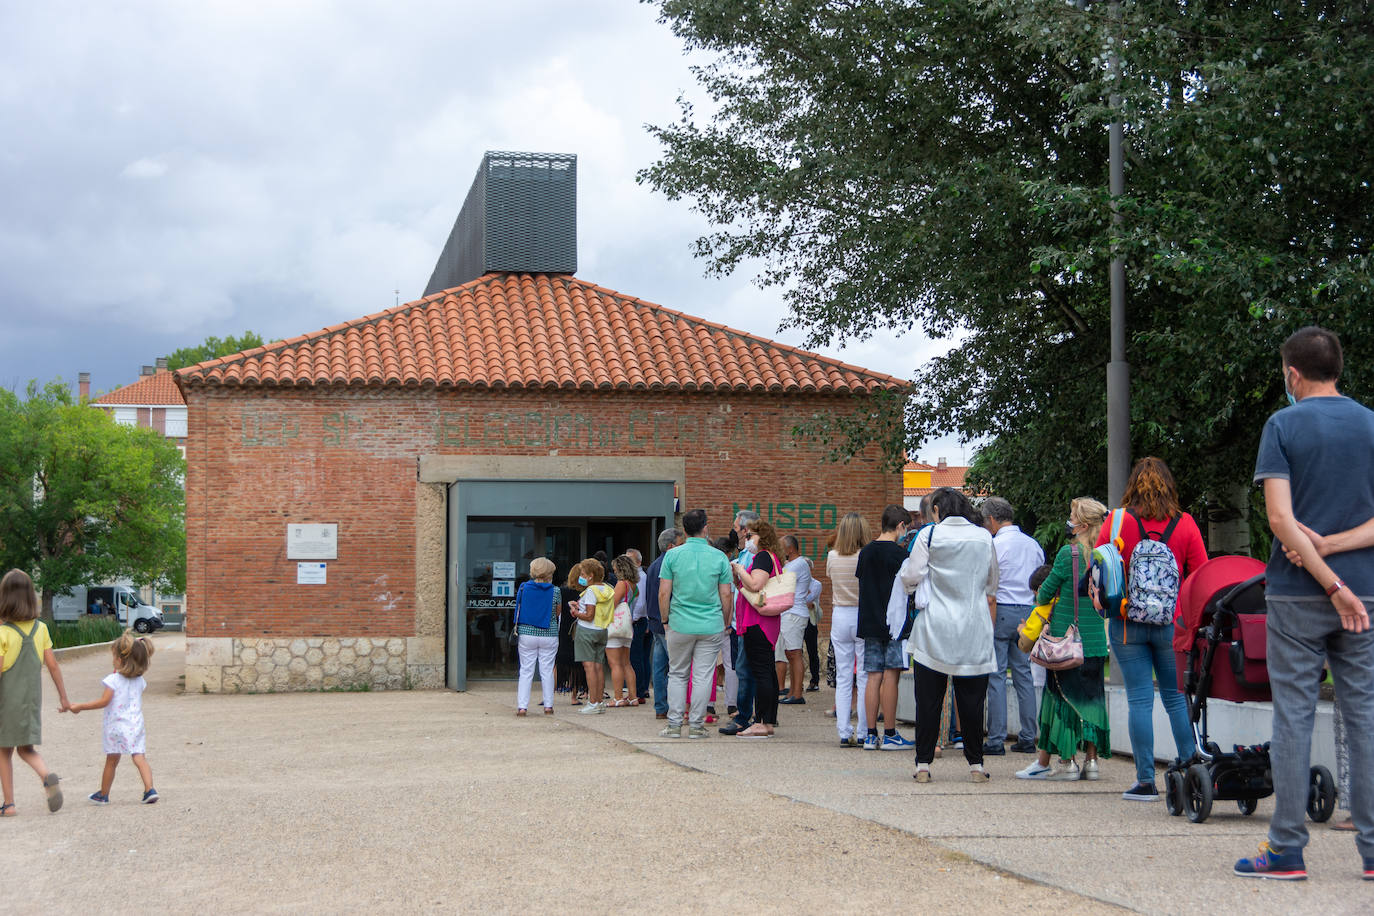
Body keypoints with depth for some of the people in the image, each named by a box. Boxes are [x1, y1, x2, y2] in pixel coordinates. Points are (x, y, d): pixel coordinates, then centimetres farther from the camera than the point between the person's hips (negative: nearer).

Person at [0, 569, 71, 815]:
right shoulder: (40, 628, -1)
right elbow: (53, 665, 2)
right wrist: (63, 696, 10)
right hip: (32, 698, 4)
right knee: (26, 749, 15)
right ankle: (47, 775, -14)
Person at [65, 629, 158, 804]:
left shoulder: (113, 680, -10)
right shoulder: (140, 681, 6)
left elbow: (104, 701, -13)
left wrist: (79, 707, -6)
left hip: (116, 727, -3)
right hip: (136, 725, 3)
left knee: (111, 761, 9)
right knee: (139, 758, -2)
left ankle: (103, 794, 25)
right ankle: (150, 789, -18)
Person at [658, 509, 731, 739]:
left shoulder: (672, 555, -2)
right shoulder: (719, 557, -1)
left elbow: (663, 593, -4)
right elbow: (726, 596, 1)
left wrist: (665, 621, 8)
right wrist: (725, 625, 12)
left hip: (680, 625, 0)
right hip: (711, 626, 0)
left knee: (677, 674, 11)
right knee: (703, 676, 4)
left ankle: (674, 724, 7)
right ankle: (696, 725, 5)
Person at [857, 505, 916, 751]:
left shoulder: (865, 552, 11)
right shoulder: (897, 553, -10)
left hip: (869, 622, 6)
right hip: (893, 621, -6)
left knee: (873, 677, 6)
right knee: (891, 676, -3)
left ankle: (871, 735, 7)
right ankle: (890, 735, -1)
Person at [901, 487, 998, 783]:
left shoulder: (929, 535, -4)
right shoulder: (984, 537, 6)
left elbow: (910, 577, -5)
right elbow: (992, 585, 15)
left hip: (935, 630, -2)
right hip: (974, 631, 2)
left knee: (928, 699, 3)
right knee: (971, 700, 6)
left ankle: (923, 764, 4)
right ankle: (976, 764, 7)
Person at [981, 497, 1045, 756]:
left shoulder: (994, 545, -9)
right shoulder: (1033, 544, 11)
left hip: (1000, 611, -6)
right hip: (1028, 613, 6)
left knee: (996, 676, -3)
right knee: (1024, 674, 10)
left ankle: (996, 740, -4)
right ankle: (1028, 738, 11)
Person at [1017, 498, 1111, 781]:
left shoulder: (1068, 553, -12)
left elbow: (1047, 590, -6)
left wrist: (1040, 597, 17)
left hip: (1066, 635, -5)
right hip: (1096, 638, 5)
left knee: (1062, 694, 2)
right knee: (1091, 695, 12)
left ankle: (1067, 763, 4)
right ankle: (1091, 761, 12)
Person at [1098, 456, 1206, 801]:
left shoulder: (1116, 521, -3)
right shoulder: (1185, 524, -1)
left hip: (1127, 624, -1)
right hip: (1172, 623, 1)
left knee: (1138, 699, 2)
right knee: (1176, 697, 12)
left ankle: (1146, 781, 2)